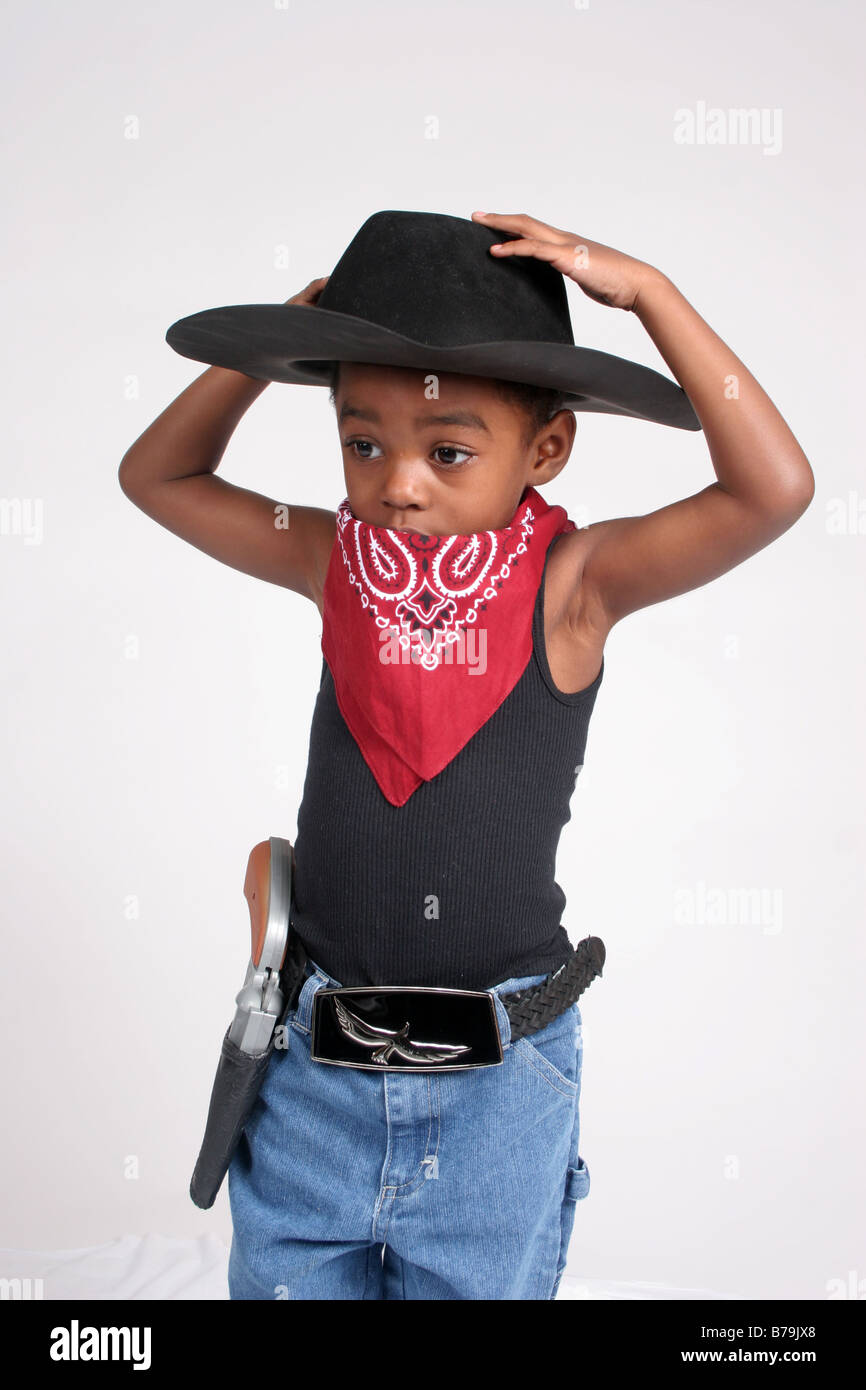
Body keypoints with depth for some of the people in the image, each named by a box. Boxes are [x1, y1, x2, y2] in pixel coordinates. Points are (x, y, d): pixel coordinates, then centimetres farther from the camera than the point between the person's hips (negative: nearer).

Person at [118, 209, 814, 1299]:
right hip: (312, 1065, 3)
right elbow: (157, 476, 8)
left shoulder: (570, 583, -11)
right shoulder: (338, 564, -2)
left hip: (497, 1086, -2)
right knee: (280, 1279, 15)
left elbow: (773, 490, -22)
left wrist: (645, 290, -21)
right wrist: (281, 341, -5)